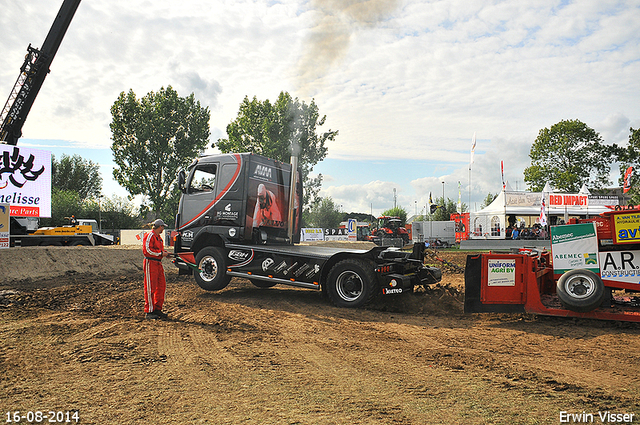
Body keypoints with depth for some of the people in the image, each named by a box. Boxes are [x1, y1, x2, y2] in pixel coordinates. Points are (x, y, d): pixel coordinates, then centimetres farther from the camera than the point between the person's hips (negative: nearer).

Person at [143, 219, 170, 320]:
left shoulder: (158, 237, 20)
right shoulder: (149, 236, -10)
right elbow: (147, 250, -19)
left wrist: (165, 253, 8)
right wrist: (161, 253, -15)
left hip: (158, 264, 10)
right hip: (150, 264, -10)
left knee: (161, 286, 9)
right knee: (150, 288, -6)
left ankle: (157, 309, 18)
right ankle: (149, 312, 0)